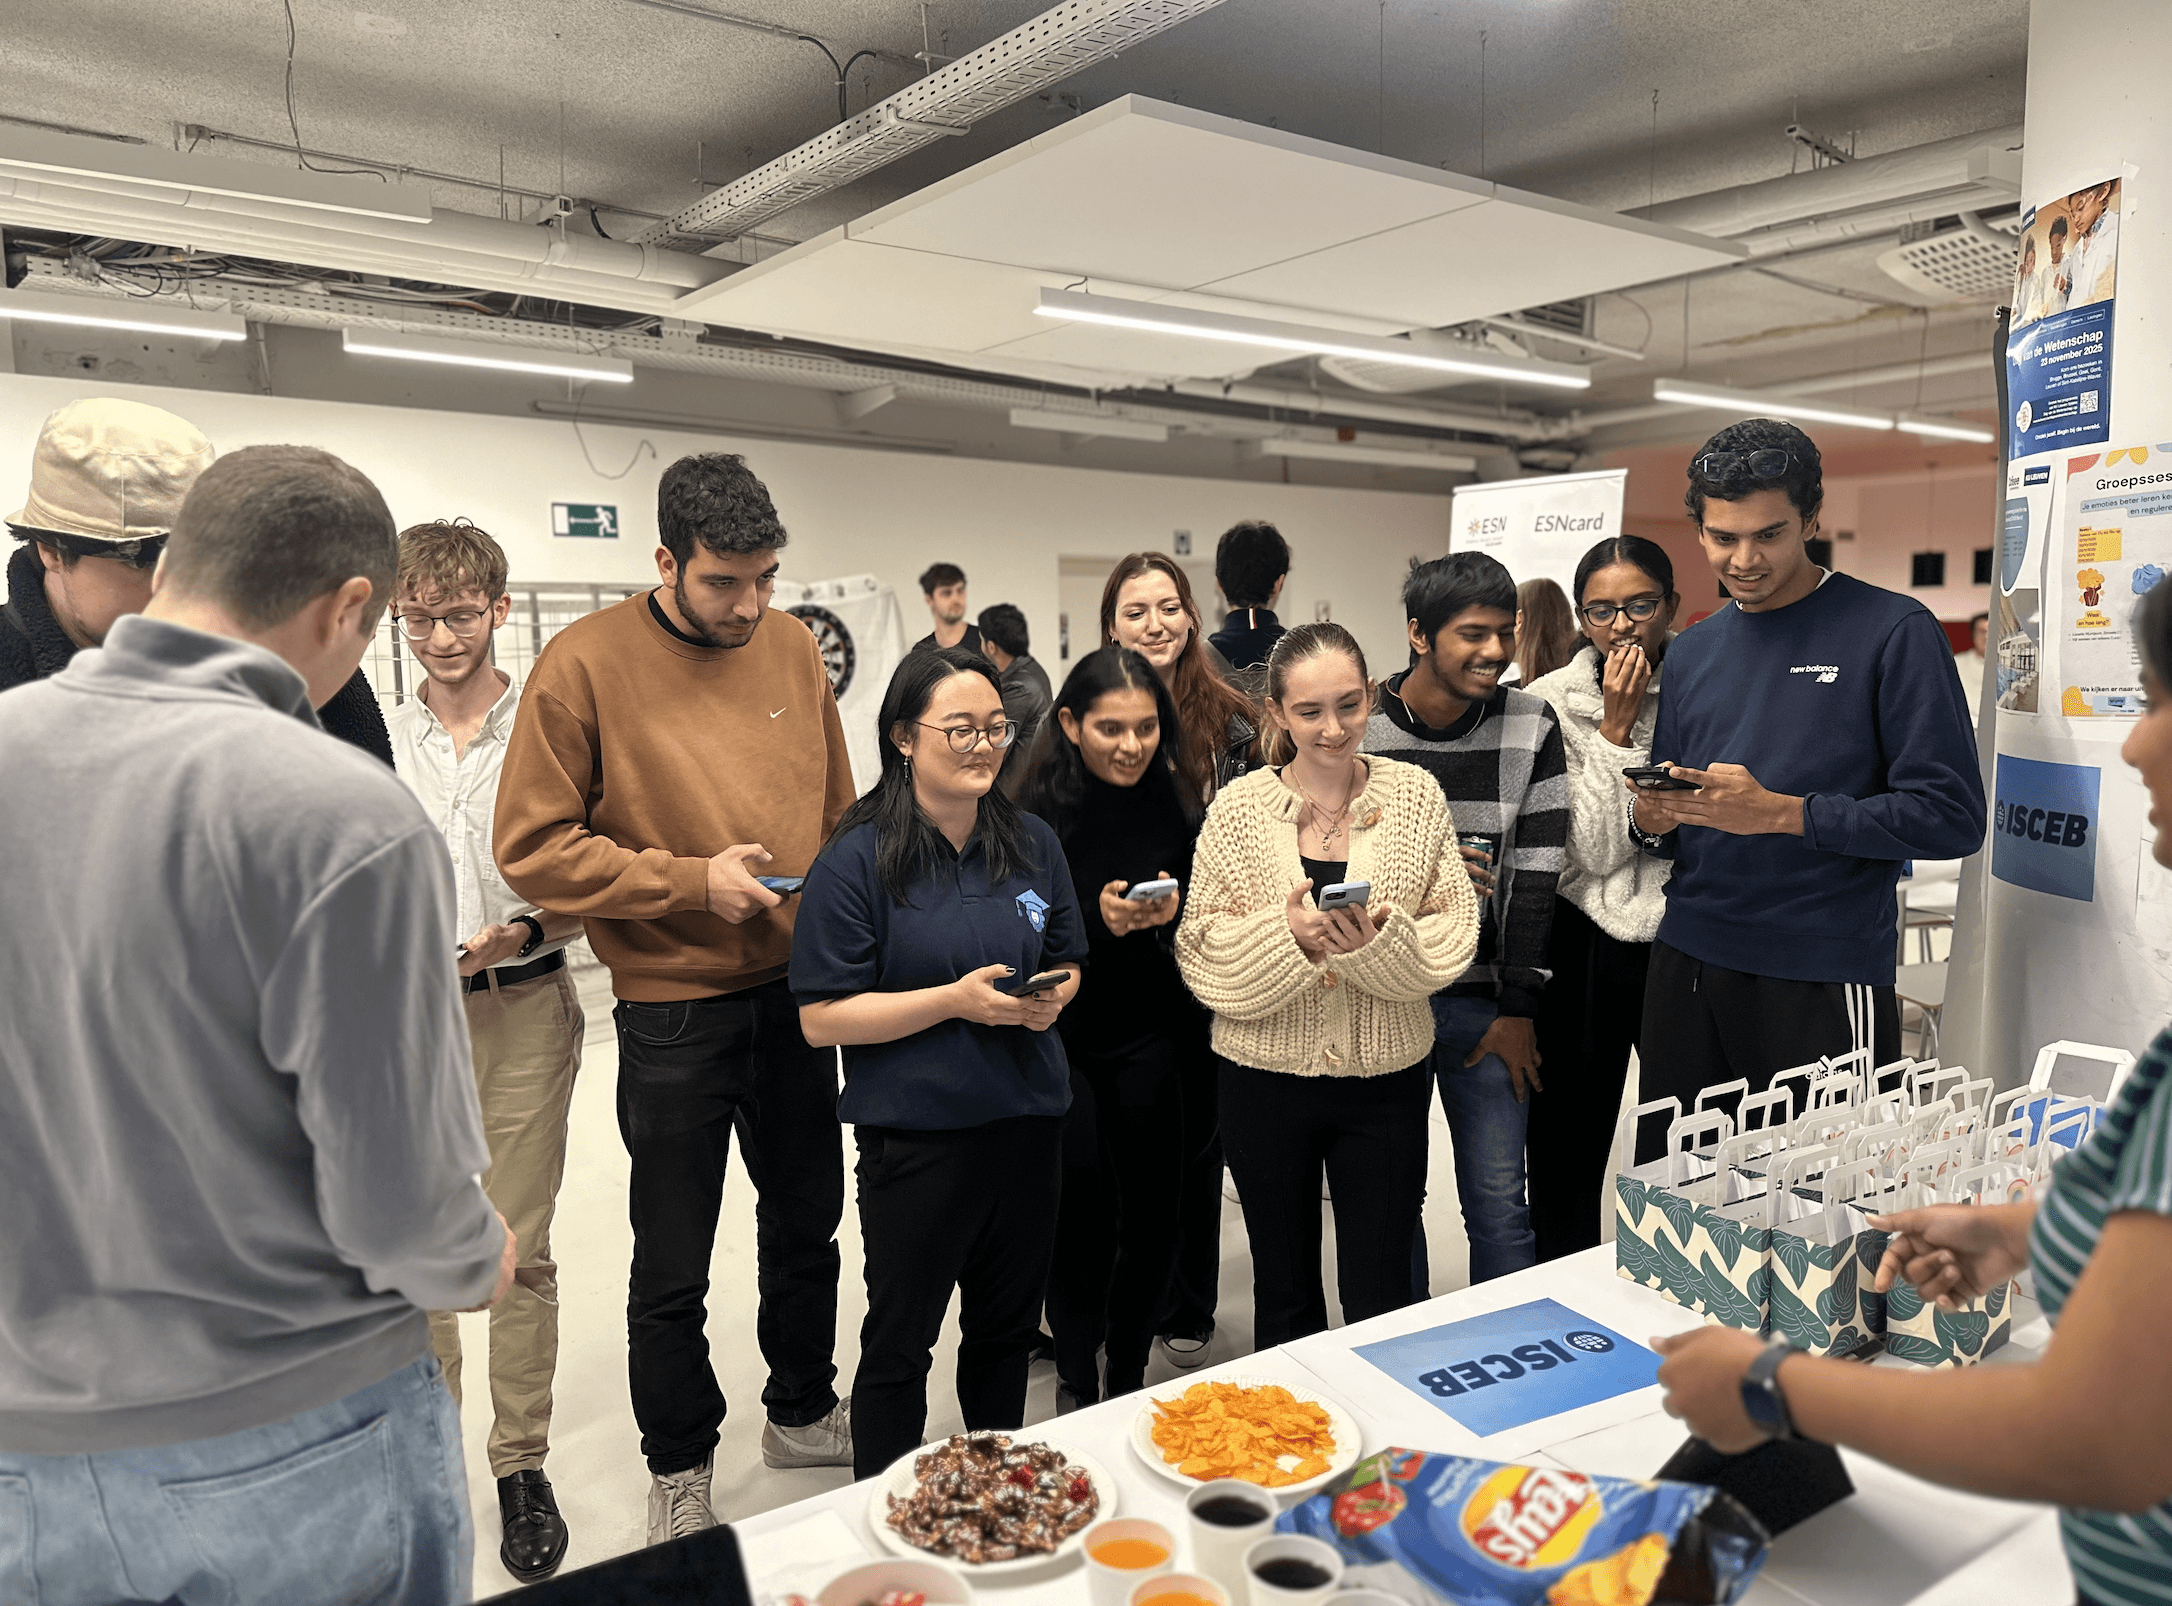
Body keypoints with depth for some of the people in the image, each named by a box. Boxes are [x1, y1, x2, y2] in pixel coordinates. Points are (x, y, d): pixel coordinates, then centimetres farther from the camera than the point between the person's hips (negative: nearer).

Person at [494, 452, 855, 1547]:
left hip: (794, 994, 5)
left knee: (807, 1223, 20)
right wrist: (690, 882, -17)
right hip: (673, 1014, -4)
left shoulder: (792, 647, 2)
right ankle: (678, 1468, 34)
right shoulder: (587, 662, -12)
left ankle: (802, 1414, 43)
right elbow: (533, 847, -13)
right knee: (672, 1267, 11)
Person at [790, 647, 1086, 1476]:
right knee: (900, 1341, 11)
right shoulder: (857, 861, -12)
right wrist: (956, 1000, -21)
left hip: (1028, 1119, 5)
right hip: (917, 1131, -5)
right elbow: (822, 1017, -14)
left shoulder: (1032, 844, 5)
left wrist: (1049, 996, -8)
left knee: (1007, 1325, 20)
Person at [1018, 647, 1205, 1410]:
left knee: (1152, 1217, 8)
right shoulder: (1036, 815, -9)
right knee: (1081, 1218, 1)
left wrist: (1173, 912, -12)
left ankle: (1128, 1379, 29)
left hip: (1152, 1039, 3)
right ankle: (1076, 1382, 24)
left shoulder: (1177, 808, 0)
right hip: (1059, 1040, -3)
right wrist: (1096, 918, -20)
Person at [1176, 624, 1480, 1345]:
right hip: (1265, 1076, 0)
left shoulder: (1415, 794, -2)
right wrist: (1285, 932, -21)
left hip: (1385, 1076, 0)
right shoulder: (1239, 806, -5)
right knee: (1284, 1294, 18)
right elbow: (1201, 946, -4)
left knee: (1381, 1302, 10)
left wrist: (1379, 939, -21)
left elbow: (1455, 930, -2)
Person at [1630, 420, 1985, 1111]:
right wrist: (1651, 819, -6)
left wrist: (1780, 812, -18)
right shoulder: (1690, 652, 13)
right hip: (1685, 964, 5)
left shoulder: (1894, 632, -5)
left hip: (1824, 982, -5)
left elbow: (1952, 816, -11)